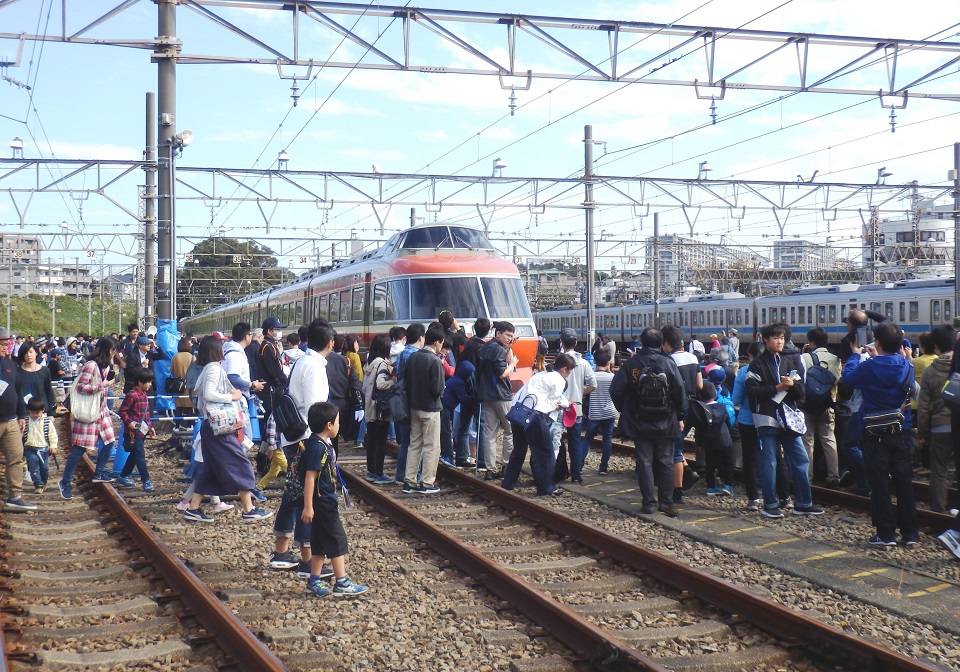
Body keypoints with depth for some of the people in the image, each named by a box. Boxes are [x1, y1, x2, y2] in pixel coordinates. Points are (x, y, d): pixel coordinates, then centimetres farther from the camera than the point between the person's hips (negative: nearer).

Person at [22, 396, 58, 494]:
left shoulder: (47, 421, -3)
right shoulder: (26, 421, -1)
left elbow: (52, 434, 0)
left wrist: (53, 446, -6)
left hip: (44, 448, 0)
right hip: (30, 449, 0)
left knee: (44, 467, 10)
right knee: (33, 468, -6)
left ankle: (43, 482, 32)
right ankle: (38, 485, 0)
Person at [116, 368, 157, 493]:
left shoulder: (144, 395, 12)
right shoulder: (131, 395, -15)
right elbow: (122, 411, -14)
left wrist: (150, 426, 19)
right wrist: (128, 422, -24)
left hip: (142, 430, 9)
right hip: (133, 431, -9)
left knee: (134, 455, 17)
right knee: (140, 456, -8)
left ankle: (123, 477, 28)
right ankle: (146, 481, -9)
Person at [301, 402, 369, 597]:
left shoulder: (325, 444, 10)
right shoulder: (318, 447, -22)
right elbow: (310, 477, -23)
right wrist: (308, 506, -24)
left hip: (327, 501, 10)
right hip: (321, 502, -10)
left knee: (320, 541, 14)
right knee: (337, 539, -3)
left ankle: (314, 581, 20)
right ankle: (341, 583, 4)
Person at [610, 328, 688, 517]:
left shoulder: (632, 364, -6)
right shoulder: (668, 363, -6)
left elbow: (616, 390, -8)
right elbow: (680, 391, -6)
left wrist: (624, 411, 7)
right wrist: (680, 417, 4)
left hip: (640, 423, 0)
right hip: (665, 423, 0)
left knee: (644, 462, 6)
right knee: (665, 462, 9)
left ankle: (649, 503, 6)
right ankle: (666, 502, 8)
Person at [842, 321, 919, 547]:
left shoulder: (869, 367, -15)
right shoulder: (906, 366, -3)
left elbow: (848, 378, 2)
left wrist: (855, 355, 17)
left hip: (875, 435, -3)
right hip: (901, 433, 3)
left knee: (879, 484, 3)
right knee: (904, 483, 8)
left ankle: (886, 534, 4)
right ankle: (910, 533, 11)